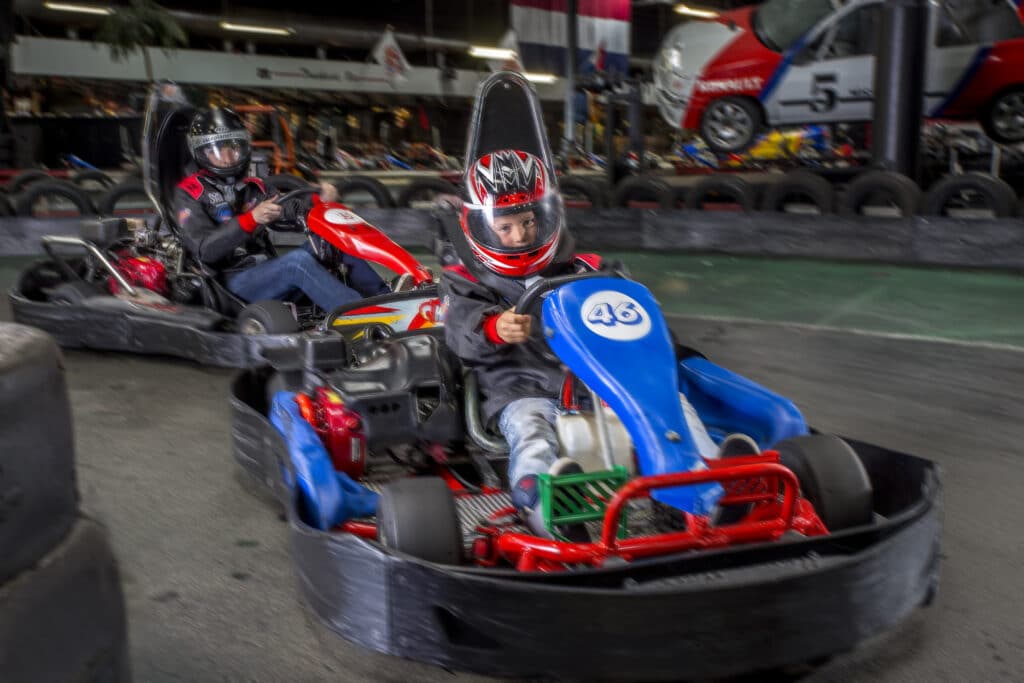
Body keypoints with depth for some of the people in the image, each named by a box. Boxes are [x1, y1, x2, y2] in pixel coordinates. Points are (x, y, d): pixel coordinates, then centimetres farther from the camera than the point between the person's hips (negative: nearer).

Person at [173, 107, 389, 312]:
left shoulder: (252, 187, 19)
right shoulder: (189, 193, 0)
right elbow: (205, 249, -14)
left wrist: (319, 199, -12)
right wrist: (250, 219, -25)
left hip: (268, 271, 7)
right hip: (236, 281, -6)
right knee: (298, 260, -32)